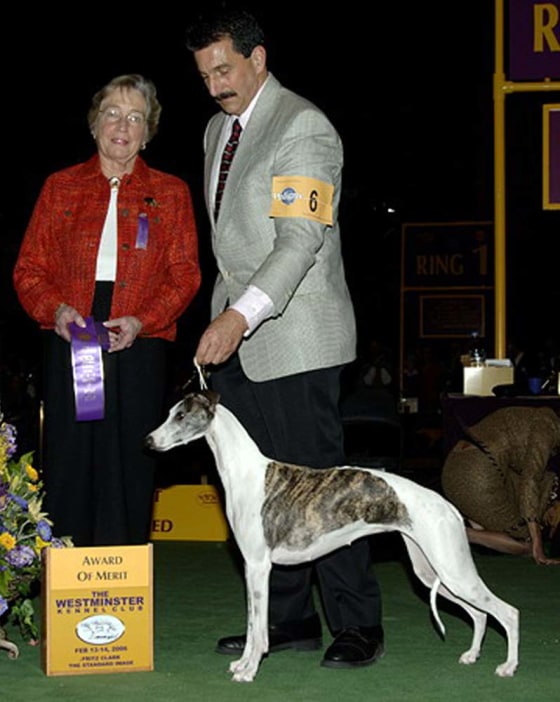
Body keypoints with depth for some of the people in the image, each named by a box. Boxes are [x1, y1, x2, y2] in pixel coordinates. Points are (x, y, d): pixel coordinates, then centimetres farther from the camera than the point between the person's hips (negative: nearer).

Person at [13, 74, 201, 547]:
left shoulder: (170, 193, 11)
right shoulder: (60, 187, 13)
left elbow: (185, 275, 4)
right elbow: (29, 268, 9)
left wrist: (141, 321, -12)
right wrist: (55, 309, -10)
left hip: (139, 346, -1)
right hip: (71, 344, 1)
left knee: (129, 469, -1)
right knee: (68, 467, -1)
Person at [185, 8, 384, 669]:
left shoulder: (304, 128, -11)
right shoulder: (218, 128, 18)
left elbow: (301, 239, -21)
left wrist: (243, 314, -31)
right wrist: (226, 316, 17)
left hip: (294, 335, -8)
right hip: (235, 337, 8)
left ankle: (357, 625, 4)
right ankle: (288, 620, 17)